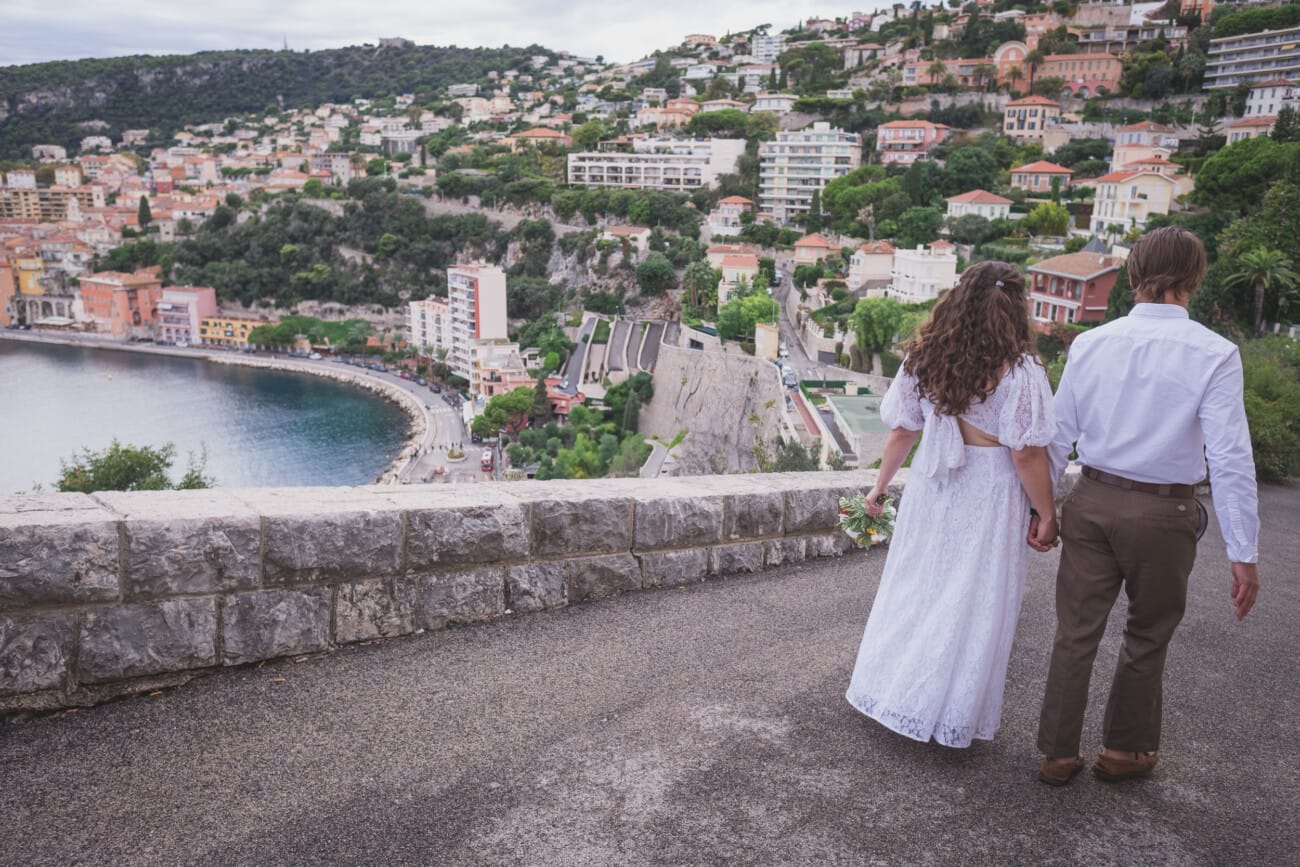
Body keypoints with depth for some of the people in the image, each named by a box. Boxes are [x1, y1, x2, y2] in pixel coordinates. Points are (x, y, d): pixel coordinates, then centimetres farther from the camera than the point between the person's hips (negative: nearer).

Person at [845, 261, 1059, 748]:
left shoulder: (925, 357, -2)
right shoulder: (1019, 371, -15)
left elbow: (902, 431, 3)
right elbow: (1026, 454, -15)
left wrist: (880, 485, 14)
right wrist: (1047, 514, -4)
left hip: (931, 488, 4)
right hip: (989, 497, -4)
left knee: (914, 590, 17)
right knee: (973, 603, 9)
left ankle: (890, 692, 29)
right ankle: (953, 717, 22)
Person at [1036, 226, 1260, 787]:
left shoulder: (1090, 344, -3)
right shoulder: (1214, 354, -13)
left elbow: (1058, 434, 3)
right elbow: (1230, 459, -14)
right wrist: (1243, 554, -9)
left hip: (1091, 502, 3)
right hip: (1162, 512, -2)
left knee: (1076, 631, 12)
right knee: (1147, 637, 18)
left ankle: (1058, 754, 22)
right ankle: (1124, 750, 34)